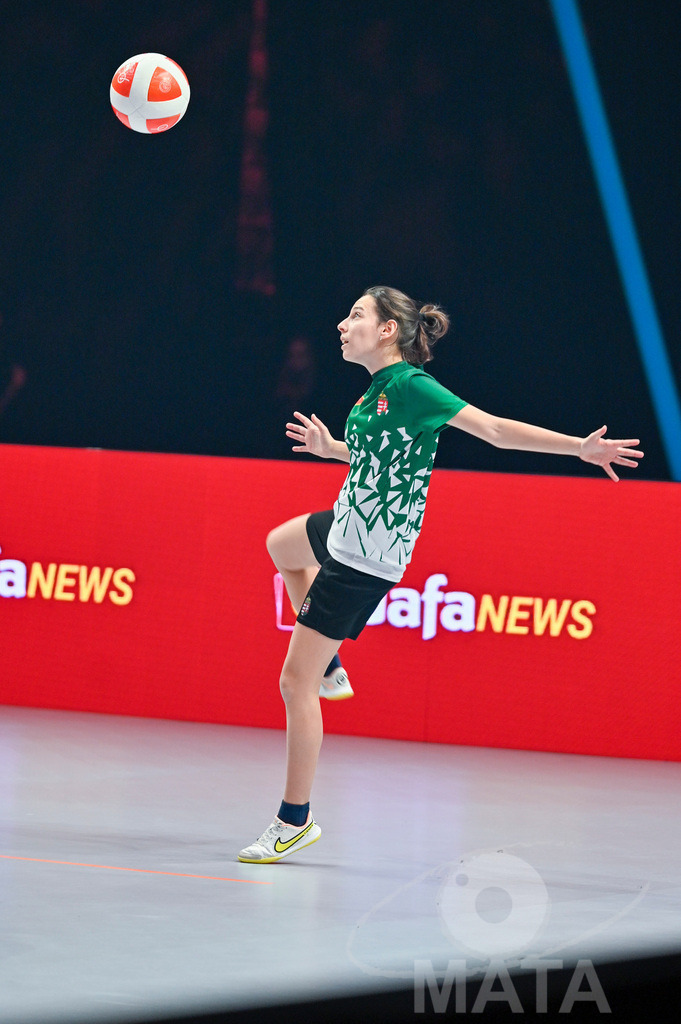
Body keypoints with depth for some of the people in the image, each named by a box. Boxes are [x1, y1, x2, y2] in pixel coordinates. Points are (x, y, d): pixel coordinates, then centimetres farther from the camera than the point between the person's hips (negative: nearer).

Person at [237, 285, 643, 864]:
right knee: (281, 545, 40)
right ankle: (328, 666, 40)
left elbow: (496, 429, -21)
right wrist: (333, 449, 26)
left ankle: (295, 822, 1)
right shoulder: (376, 392, 6)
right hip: (347, 530, 10)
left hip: (364, 560, -10)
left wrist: (580, 446, -26)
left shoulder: (411, 386, -20)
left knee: (295, 683, -7)